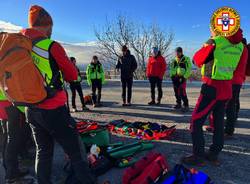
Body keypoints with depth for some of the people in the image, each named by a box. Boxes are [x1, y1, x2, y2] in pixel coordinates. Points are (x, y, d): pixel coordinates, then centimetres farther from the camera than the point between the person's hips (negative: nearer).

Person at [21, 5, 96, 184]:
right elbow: (73, 75, -7)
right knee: (75, 151, 5)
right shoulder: (52, 46, -14)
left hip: (31, 110, 7)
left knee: (43, 151, 20)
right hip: (53, 110, -6)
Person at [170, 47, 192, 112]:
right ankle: (178, 104, 22)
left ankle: (186, 105, -6)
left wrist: (184, 77, -14)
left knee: (182, 92, -13)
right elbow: (171, 69, 19)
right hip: (175, 78, 6)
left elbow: (189, 69, -8)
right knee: (176, 92, 10)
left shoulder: (186, 59, -3)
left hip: (182, 78, -6)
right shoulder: (174, 60, 15)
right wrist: (172, 76, 6)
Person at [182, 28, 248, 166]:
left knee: (196, 122, 1)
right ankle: (214, 154, 25)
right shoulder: (240, 45, 3)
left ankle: (198, 156, 6)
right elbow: (239, 66, 15)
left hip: (212, 87, -7)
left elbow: (197, 60, -2)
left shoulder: (214, 42, -15)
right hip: (227, 87, 7)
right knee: (218, 122, 15)